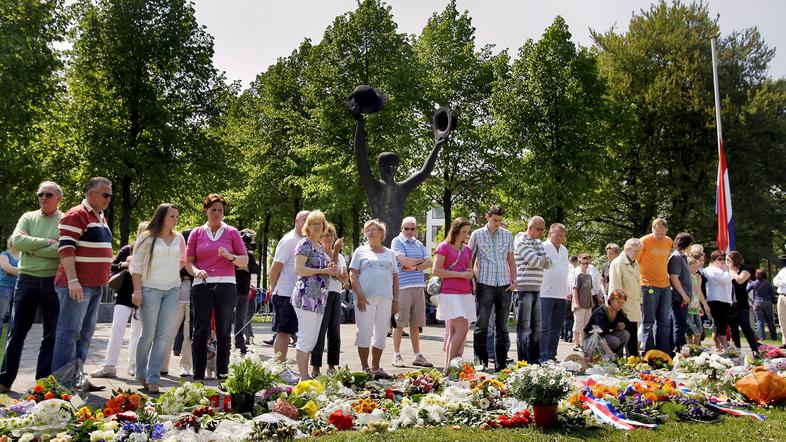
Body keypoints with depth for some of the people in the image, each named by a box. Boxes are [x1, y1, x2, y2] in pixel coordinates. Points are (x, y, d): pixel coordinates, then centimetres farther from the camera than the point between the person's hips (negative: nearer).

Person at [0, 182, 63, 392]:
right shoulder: (28, 218, 9)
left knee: (52, 334, 4)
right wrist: (46, 242, -13)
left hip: (53, 281, -2)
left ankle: (44, 381, 14)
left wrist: (32, 248, -11)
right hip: (26, 279, 2)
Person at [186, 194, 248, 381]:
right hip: (202, 286, 0)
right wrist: (196, 271, -12)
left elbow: (245, 261, 8)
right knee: (200, 332, 0)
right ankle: (198, 376, 7)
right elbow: (188, 261, 9)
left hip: (226, 286, 0)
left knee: (224, 332, 3)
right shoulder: (196, 233, 11)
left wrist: (230, 256, -11)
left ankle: (222, 375, 11)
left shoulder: (232, 232, 9)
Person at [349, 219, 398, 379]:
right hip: (366, 298, -3)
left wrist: (396, 300, 9)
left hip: (385, 299, 4)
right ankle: (365, 368, 6)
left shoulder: (389, 254, 17)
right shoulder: (361, 251, 7)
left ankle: (375, 368, 16)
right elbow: (353, 275, -1)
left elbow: (395, 278, 17)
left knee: (381, 334, 7)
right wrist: (360, 295, -13)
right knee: (364, 333, -4)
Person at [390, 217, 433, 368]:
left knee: (415, 324, 10)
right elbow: (403, 261, -13)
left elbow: (428, 263, 8)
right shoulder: (397, 242, 1)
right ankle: (397, 356, 6)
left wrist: (415, 267, -8)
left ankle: (417, 356, 16)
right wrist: (420, 260, 2)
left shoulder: (419, 244, 19)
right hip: (403, 287, -5)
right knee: (400, 322, -2)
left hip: (419, 287, 6)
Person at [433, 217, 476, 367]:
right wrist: (460, 274, -13)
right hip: (450, 293, -7)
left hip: (466, 293, 7)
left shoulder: (467, 250, 17)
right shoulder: (444, 247, -3)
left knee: (454, 331, 7)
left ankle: (449, 365, 12)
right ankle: (450, 365, -9)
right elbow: (436, 270, -10)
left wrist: (470, 274, 3)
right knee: (462, 329, -16)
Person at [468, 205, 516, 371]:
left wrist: (514, 280, 6)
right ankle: (481, 362, 4)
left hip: (504, 284, 3)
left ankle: (501, 364, 14)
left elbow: (511, 259, 16)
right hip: (485, 284, -3)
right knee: (481, 325, -4)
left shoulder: (507, 235, 11)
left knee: (502, 326, 7)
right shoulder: (477, 235, 3)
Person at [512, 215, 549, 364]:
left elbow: (547, 263, 11)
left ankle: (534, 360, 21)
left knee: (536, 327, 12)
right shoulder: (520, 241, -8)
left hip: (536, 290, 8)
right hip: (523, 289, -8)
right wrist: (543, 259, 3)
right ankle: (523, 362, 2)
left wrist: (543, 260, -7)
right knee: (524, 328, -4)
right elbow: (534, 260, -16)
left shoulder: (538, 243, 18)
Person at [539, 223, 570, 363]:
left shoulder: (564, 250, 18)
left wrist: (568, 290, 19)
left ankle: (551, 356, 16)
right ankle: (542, 357, -2)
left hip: (562, 295, 7)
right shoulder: (543, 247, -4)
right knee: (544, 328, -6)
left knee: (556, 328, 10)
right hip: (546, 294, -7)